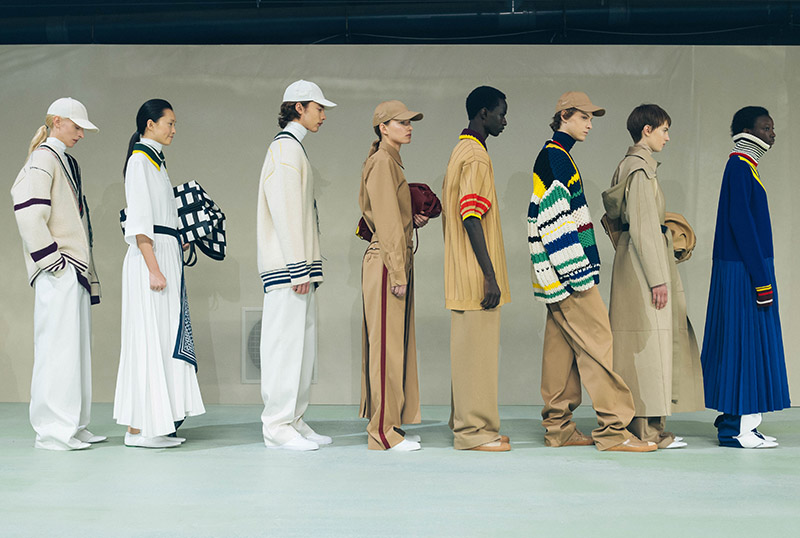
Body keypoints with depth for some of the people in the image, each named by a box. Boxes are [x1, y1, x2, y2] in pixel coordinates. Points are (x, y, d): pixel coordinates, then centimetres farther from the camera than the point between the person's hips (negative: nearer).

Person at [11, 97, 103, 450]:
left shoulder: (65, 161, 22)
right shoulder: (42, 160, -8)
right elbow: (28, 212, -18)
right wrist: (51, 258, -17)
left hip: (74, 269, 10)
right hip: (56, 273, -10)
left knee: (76, 346, 10)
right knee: (57, 347, -10)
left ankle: (74, 426, 16)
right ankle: (52, 431, -7)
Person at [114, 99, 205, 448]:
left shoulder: (155, 160, 19)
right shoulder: (139, 161, -9)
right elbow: (139, 221, -17)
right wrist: (153, 268, -21)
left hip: (165, 255, 10)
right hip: (150, 257, -10)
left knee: (165, 337, 9)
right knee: (148, 338, -8)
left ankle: (155, 423, 13)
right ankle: (138, 429, -6)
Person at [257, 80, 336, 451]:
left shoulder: (293, 148, 21)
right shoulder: (285, 148, -10)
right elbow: (285, 211, -18)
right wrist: (299, 267, -20)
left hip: (298, 263, 10)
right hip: (287, 265, -10)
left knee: (302, 342, 11)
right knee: (285, 341, -8)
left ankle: (294, 421, 15)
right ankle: (277, 426, -4)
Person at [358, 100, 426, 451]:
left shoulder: (390, 162, 17)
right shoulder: (382, 163, -13)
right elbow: (386, 222, -18)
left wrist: (412, 220, 8)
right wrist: (397, 273, -20)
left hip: (397, 261, 10)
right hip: (386, 262, -10)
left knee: (396, 344, 12)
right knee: (386, 346, -6)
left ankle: (390, 423, 18)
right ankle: (383, 432, -2)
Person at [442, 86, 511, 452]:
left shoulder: (461, 151, 18)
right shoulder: (476, 156, -14)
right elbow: (471, 219, -21)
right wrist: (491, 276, -22)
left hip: (464, 278, 10)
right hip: (476, 275, -10)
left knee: (471, 349, 13)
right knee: (477, 350, -6)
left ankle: (466, 424, 19)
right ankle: (474, 431, -1)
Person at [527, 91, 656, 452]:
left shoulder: (556, 156, 20)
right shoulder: (554, 157, -12)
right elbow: (555, 222, -19)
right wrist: (575, 272, -21)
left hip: (561, 276, 10)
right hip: (568, 273, -10)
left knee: (561, 347, 10)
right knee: (596, 343, -9)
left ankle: (558, 429, 14)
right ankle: (613, 429, -7)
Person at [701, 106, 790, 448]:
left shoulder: (745, 166, 18)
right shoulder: (740, 166, -13)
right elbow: (741, 224, -20)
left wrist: (762, 275, 19)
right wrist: (761, 279, -21)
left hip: (740, 269, 10)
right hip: (745, 271, -10)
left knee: (743, 342, 12)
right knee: (745, 340, -8)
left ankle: (735, 419, 18)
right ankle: (738, 429, -5)